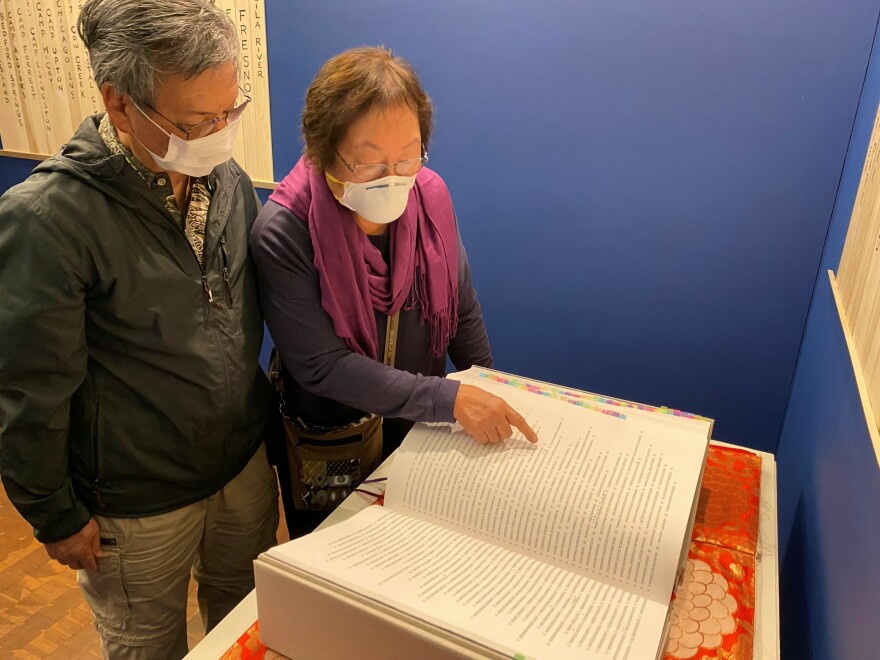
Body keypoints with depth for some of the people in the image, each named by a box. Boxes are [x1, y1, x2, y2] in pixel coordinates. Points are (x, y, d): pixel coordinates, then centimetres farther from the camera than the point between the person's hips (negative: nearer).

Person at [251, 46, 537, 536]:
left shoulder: (431, 196, -12)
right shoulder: (283, 232, -25)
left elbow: (462, 312, -1)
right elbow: (321, 365, -26)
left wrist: (491, 402, 3)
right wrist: (450, 399, -32)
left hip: (423, 429, 4)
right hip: (329, 443, -3)